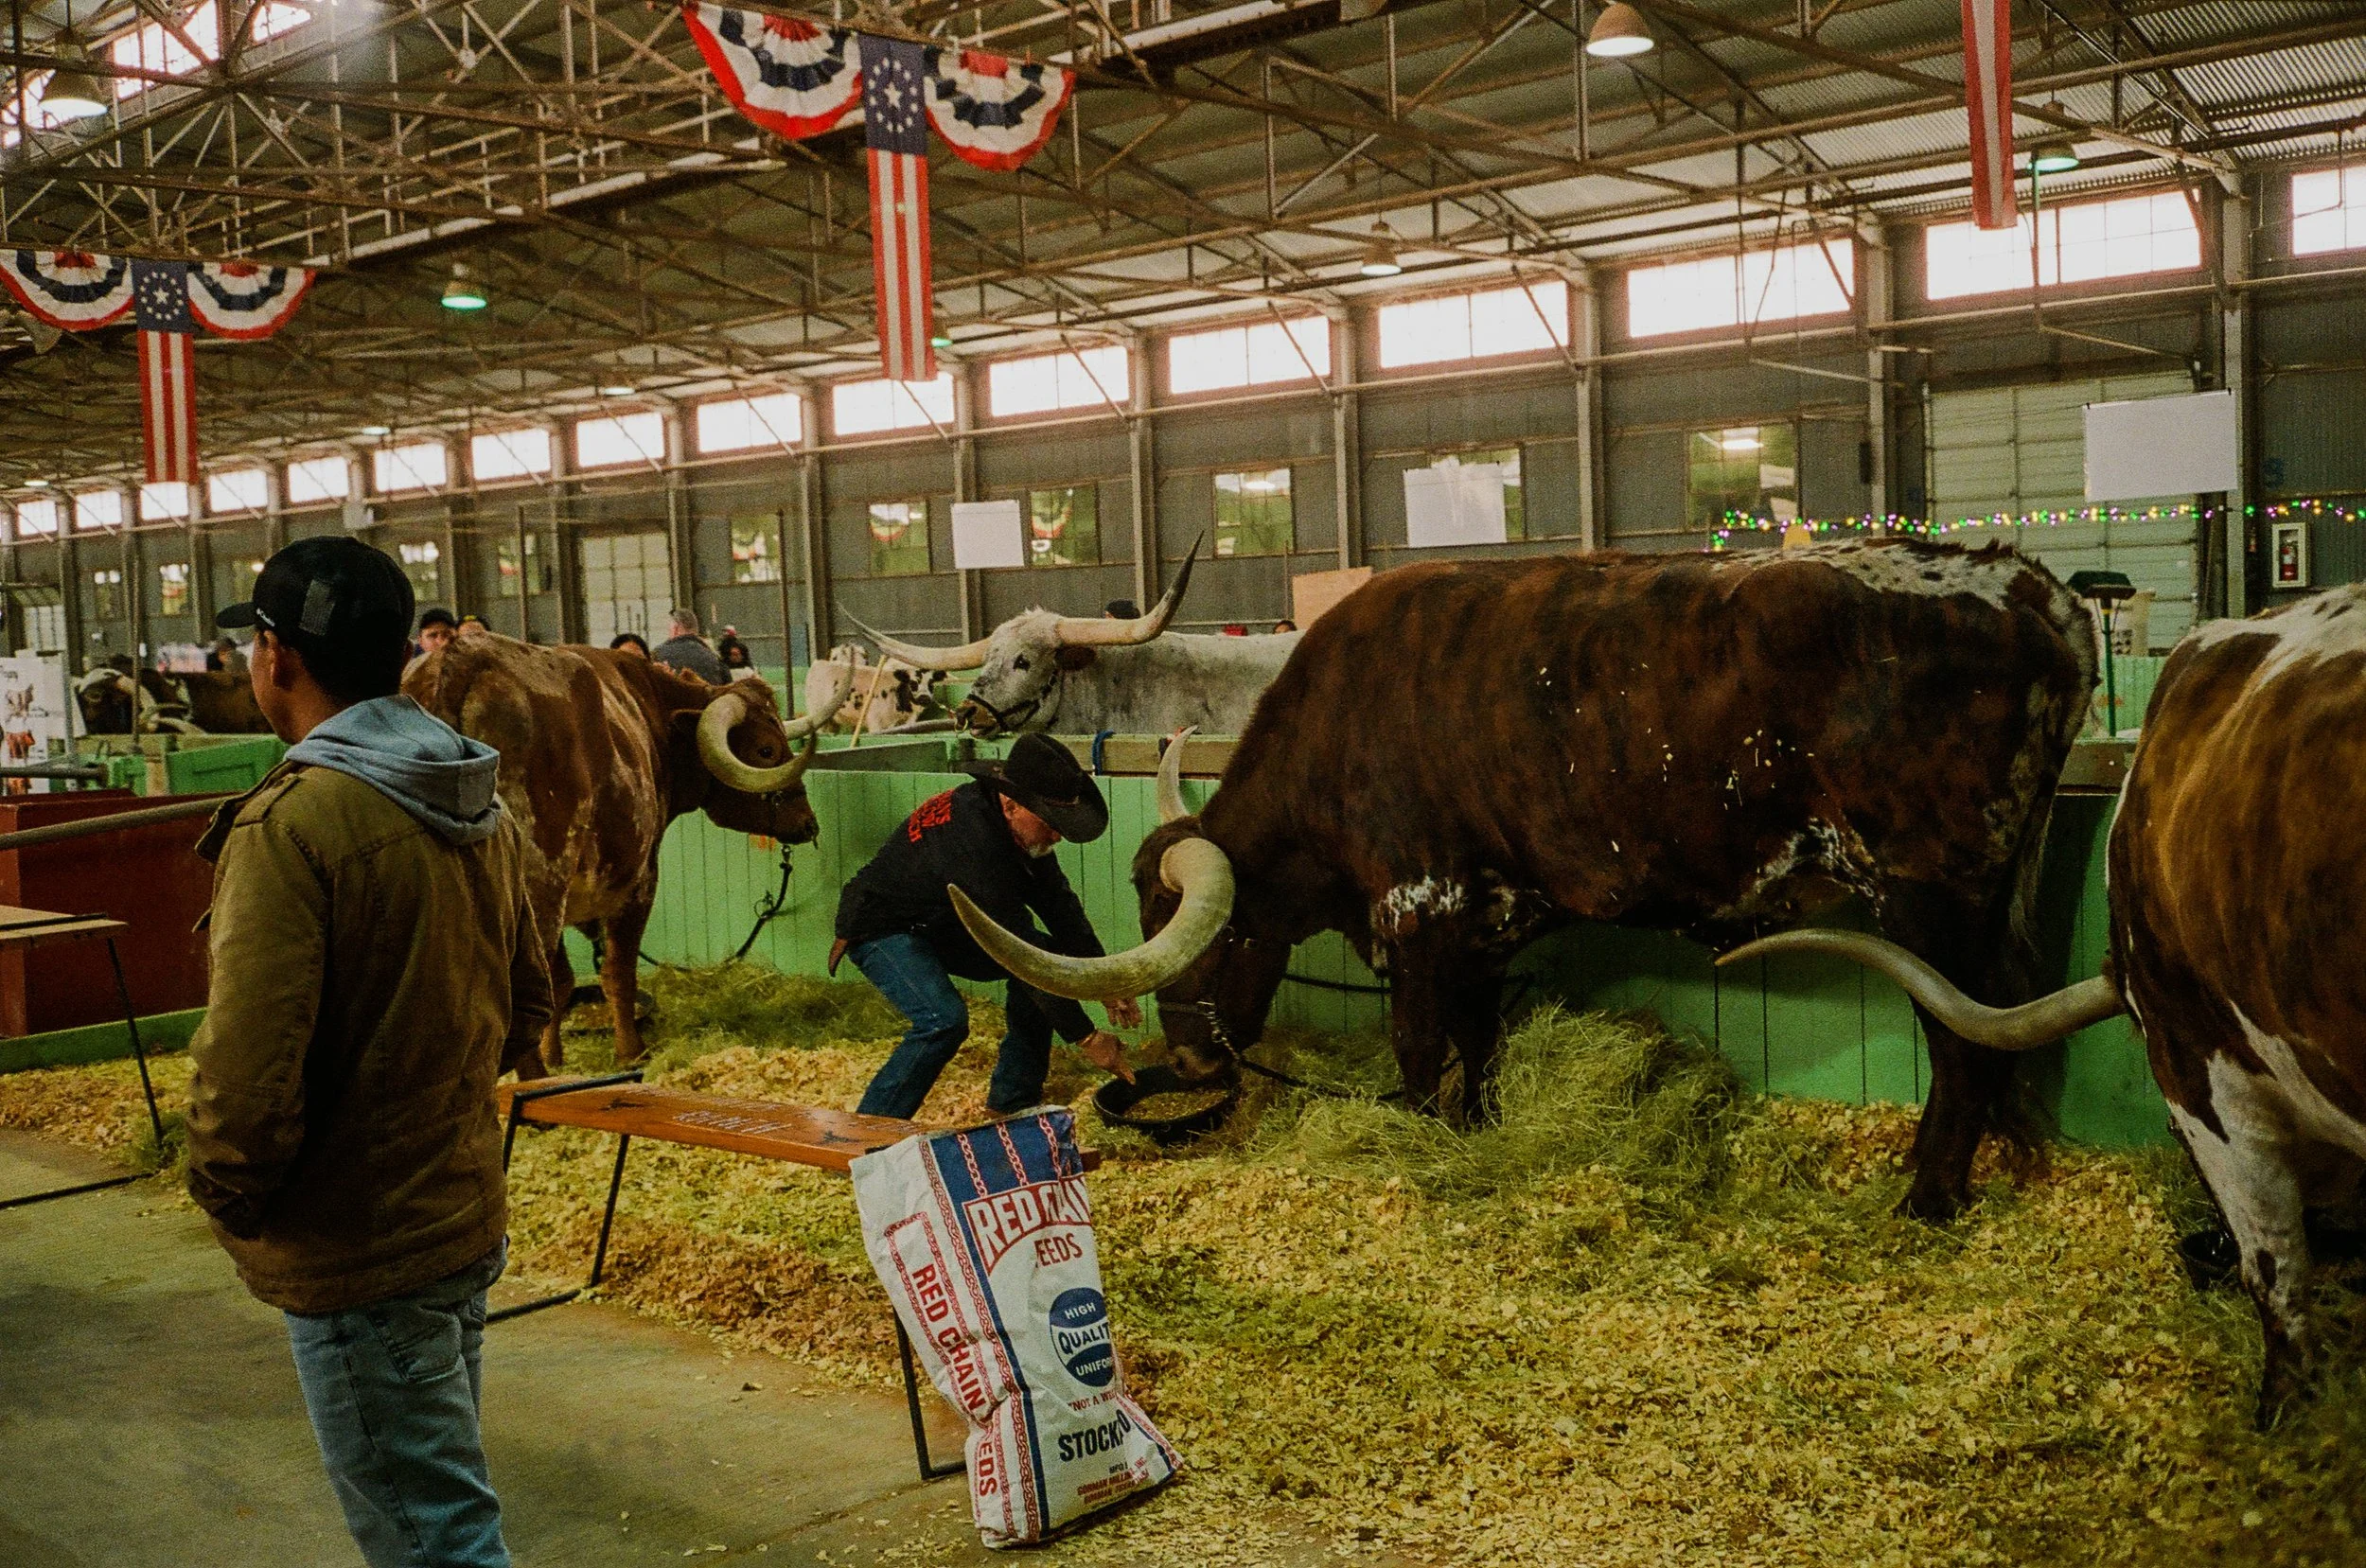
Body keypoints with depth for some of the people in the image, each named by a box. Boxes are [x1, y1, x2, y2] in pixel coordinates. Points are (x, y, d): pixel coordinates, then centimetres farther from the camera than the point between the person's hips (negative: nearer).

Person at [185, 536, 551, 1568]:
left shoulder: (289, 825, -20)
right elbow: (526, 1007, 14)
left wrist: (232, 1202, -8)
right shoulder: (481, 809, 5)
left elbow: (247, 1072, -24)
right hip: (468, 1220, 8)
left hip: (358, 1257, -8)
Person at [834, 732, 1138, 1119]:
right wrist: (1086, 1037, -33)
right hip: (880, 928, -9)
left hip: (940, 923, 9)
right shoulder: (974, 841, -38)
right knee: (944, 1019, -30)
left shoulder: (1025, 826, -11)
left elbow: (1059, 903, -2)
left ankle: (1012, 1101, 11)